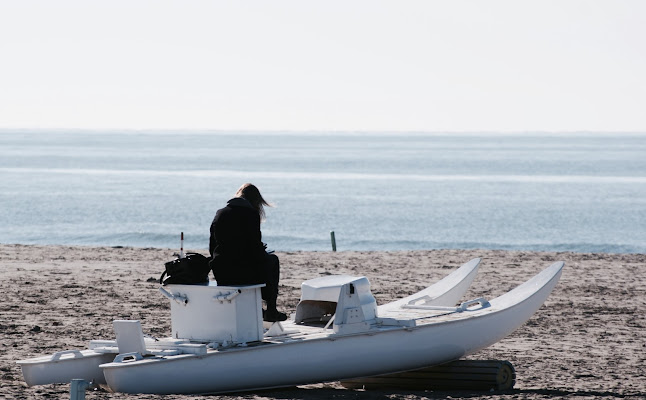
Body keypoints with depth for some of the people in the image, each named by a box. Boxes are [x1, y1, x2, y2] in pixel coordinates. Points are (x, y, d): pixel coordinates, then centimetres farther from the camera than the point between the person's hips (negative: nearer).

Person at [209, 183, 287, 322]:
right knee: (272, 260, 26)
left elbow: (212, 248, 11)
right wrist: (263, 252, 12)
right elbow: (256, 249, -12)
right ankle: (271, 310, 26)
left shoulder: (220, 213, 7)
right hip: (244, 274, -6)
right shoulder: (251, 214, -10)